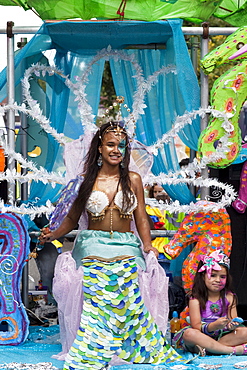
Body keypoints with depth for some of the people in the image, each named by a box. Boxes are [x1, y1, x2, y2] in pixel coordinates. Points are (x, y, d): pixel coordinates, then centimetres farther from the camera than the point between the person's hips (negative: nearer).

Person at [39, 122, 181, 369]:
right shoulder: (87, 180, 5)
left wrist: (147, 244, -7)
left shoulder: (133, 179, 6)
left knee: (131, 301, -7)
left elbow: (141, 218, 7)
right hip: (93, 249, 0)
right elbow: (72, 218, 9)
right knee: (94, 302, -7)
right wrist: (53, 235, -5)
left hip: (125, 249, 0)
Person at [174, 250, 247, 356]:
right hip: (203, 336, -3)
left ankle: (207, 349, -30)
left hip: (223, 336, 3)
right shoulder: (196, 299, -3)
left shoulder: (229, 297, 7)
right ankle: (234, 350, -35)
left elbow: (233, 320, 1)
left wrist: (232, 325, -24)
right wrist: (213, 326, -31)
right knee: (189, 334, -33)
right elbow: (196, 326, -11)